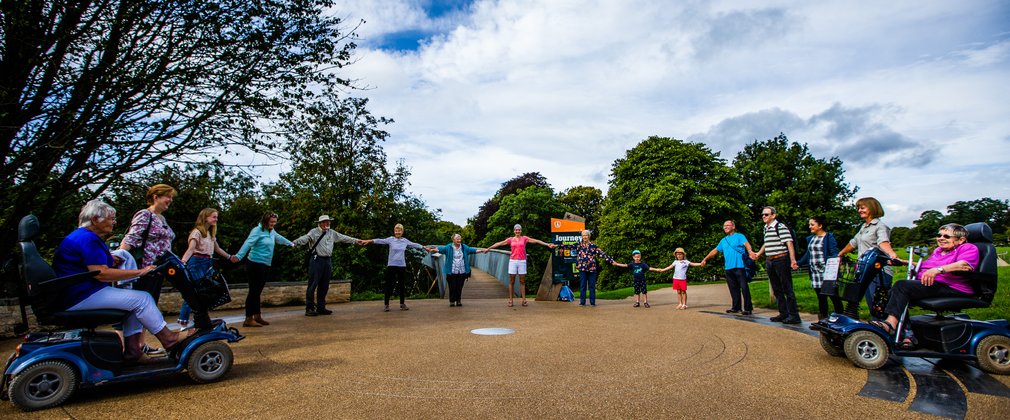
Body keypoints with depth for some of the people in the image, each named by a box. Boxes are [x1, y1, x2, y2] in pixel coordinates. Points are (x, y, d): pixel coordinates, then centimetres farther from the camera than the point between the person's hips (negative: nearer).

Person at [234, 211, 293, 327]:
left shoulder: (272, 231, 13)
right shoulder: (257, 231, -11)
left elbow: (279, 238, 32)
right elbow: (248, 243, -25)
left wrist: (290, 244, 48)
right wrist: (238, 256, -37)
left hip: (265, 266, 8)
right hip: (255, 264, -8)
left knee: (257, 292, 14)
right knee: (254, 291, -6)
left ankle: (257, 316, 21)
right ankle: (249, 319, -1)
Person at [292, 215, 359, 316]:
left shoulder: (332, 233, 13)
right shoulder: (314, 232, -5)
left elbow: (343, 238, 19)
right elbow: (304, 238, -19)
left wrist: (355, 240, 19)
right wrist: (294, 243, -37)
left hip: (328, 261, 6)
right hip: (316, 260, -6)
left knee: (324, 285, 11)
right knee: (313, 284, -4)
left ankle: (321, 307, 20)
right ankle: (309, 308, 2)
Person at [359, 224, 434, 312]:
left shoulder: (405, 241, 7)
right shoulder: (390, 239, -3)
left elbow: (415, 245, 17)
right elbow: (380, 241, -15)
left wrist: (425, 248, 23)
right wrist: (367, 241, -29)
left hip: (402, 265, 3)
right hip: (391, 265, -3)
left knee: (401, 285, 9)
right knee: (389, 285, 0)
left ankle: (402, 304, 19)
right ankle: (386, 305, 8)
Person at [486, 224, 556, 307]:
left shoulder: (525, 238, 7)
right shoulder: (510, 239, 8)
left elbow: (536, 241, 1)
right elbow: (499, 243, 8)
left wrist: (547, 244, -5)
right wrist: (489, 248, 8)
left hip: (522, 261, 0)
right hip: (513, 261, 0)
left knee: (522, 281, 2)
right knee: (511, 281, 1)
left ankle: (524, 300, 4)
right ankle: (510, 300, 4)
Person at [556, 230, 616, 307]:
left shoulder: (593, 246, 4)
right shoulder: (578, 245, 6)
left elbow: (602, 254, 1)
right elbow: (568, 246, 1)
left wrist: (612, 261, -4)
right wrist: (557, 246, -7)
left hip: (592, 268, 0)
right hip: (582, 269, 1)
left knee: (592, 286, 4)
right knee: (582, 286, 3)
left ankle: (592, 302, 13)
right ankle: (582, 302, 10)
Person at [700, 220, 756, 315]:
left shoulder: (739, 236, 1)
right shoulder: (723, 240, 20)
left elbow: (746, 244, -17)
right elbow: (715, 250, 27)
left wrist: (750, 251, -39)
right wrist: (705, 259, 28)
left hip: (739, 266, -6)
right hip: (728, 268, 6)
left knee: (744, 288, -5)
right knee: (733, 289, 10)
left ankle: (748, 308, -2)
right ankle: (736, 307, 17)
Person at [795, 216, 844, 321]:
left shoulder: (829, 237, -4)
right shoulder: (810, 238, 15)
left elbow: (834, 253, -11)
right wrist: (798, 263, 18)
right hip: (815, 273, 6)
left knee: (834, 296, -1)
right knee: (821, 298, 11)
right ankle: (822, 320, 16)